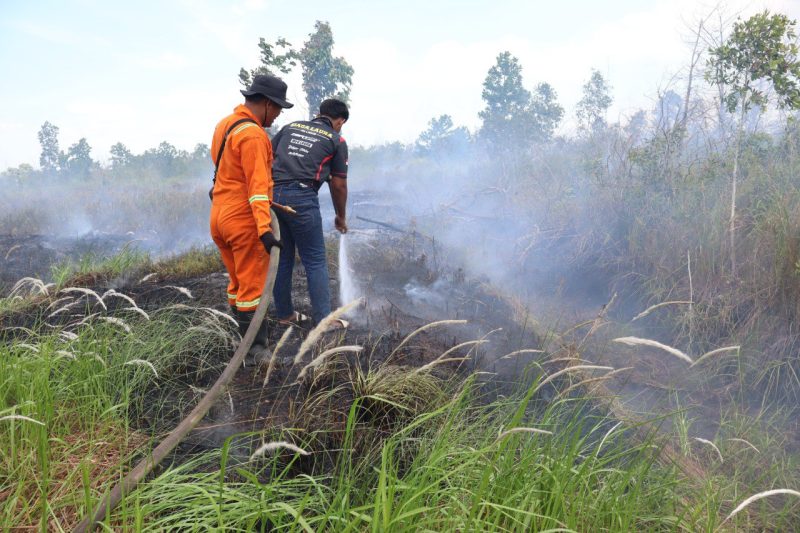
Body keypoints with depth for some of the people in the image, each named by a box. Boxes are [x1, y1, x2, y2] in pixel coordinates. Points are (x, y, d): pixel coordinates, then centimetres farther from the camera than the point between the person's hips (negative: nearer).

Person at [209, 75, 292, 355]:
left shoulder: (224, 125, 11)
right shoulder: (252, 135, -18)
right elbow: (257, 185, -25)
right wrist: (265, 229, -29)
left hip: (219, 216, 9)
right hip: (245, 220, -9)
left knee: (238, 283, 16)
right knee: (253, 288, -1)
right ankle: (257, 347, 4)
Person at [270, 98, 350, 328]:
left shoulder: (291, 127, 20)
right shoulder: (336, 140, 9)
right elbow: (338, 184, 11)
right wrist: (341, 216, 24)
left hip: (272, 195, 5)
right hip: (301, 198, -5)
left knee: (282, 258, 15)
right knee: (315, 261, 5)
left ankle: (284, 313, 23)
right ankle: (324, 319, 7)